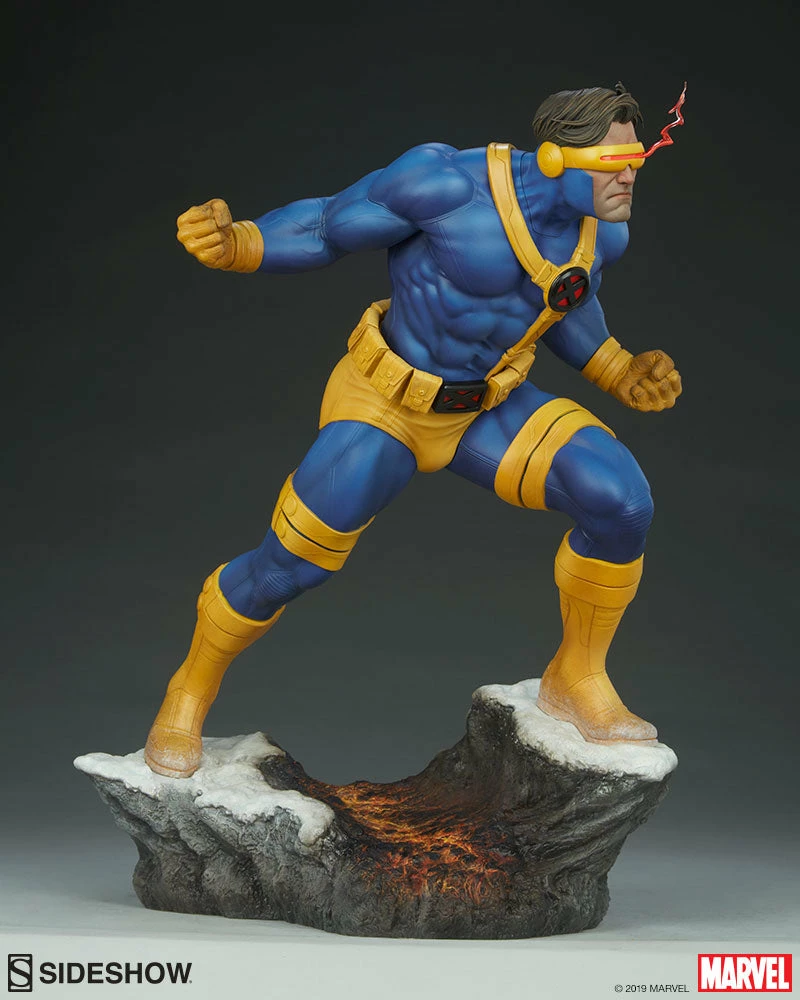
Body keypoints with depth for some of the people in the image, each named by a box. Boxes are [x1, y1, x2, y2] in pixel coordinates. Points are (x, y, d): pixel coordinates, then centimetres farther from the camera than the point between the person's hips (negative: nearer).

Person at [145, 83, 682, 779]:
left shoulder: (602, 230, -9)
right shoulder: (448, 181, -28)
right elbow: (329, 227, -17)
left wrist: (620, 375, 4)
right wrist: (235, 244, -33)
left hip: (487, 408, 5)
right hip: (383, 403, -5)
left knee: (621, 503, -15)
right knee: (288, 566, -9)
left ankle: (576, 681, 7)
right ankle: (192, 691, 22)